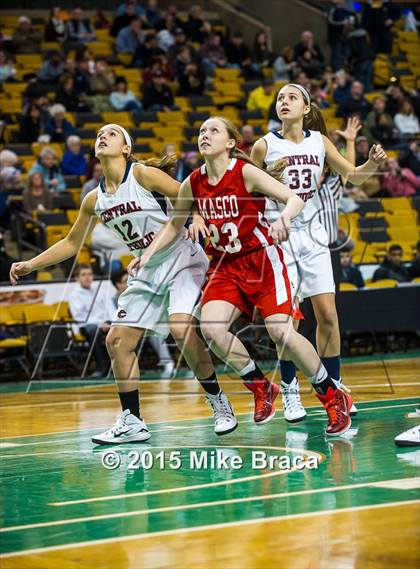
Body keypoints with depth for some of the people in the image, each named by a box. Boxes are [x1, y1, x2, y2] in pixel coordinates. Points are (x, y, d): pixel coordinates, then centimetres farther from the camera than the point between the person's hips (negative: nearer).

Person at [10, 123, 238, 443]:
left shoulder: (143, 174, -12)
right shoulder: (95, 199, 6)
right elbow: (72, 243, 17)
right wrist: (30, 265, 12)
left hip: (182, 261, -7)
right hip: (147, 273, 7)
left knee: (182, 329, -27)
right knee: (118, 341, 1)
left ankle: (220, 404, -10)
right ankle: (131, 423, 9)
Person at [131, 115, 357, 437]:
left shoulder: (245, 172, -14)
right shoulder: (193, 184, 0)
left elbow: (295, 199, -18)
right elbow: (174, 226, 15)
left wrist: (283, 219, -39)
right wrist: (148, 255, 3)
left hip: (262, 260, -5)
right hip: (226, 266, 5)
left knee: (281, 331, -18)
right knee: (211, 328, -19)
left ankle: (333, 396, 3)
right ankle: (261, 388, 3)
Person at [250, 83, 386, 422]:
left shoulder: (319, 141, 3)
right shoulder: (264, 146, -4)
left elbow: (353, 176, 7)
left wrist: (373, 163, -11)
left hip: (312, 235, 3)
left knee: (328, 314, -1)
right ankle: (290, 391, 7)